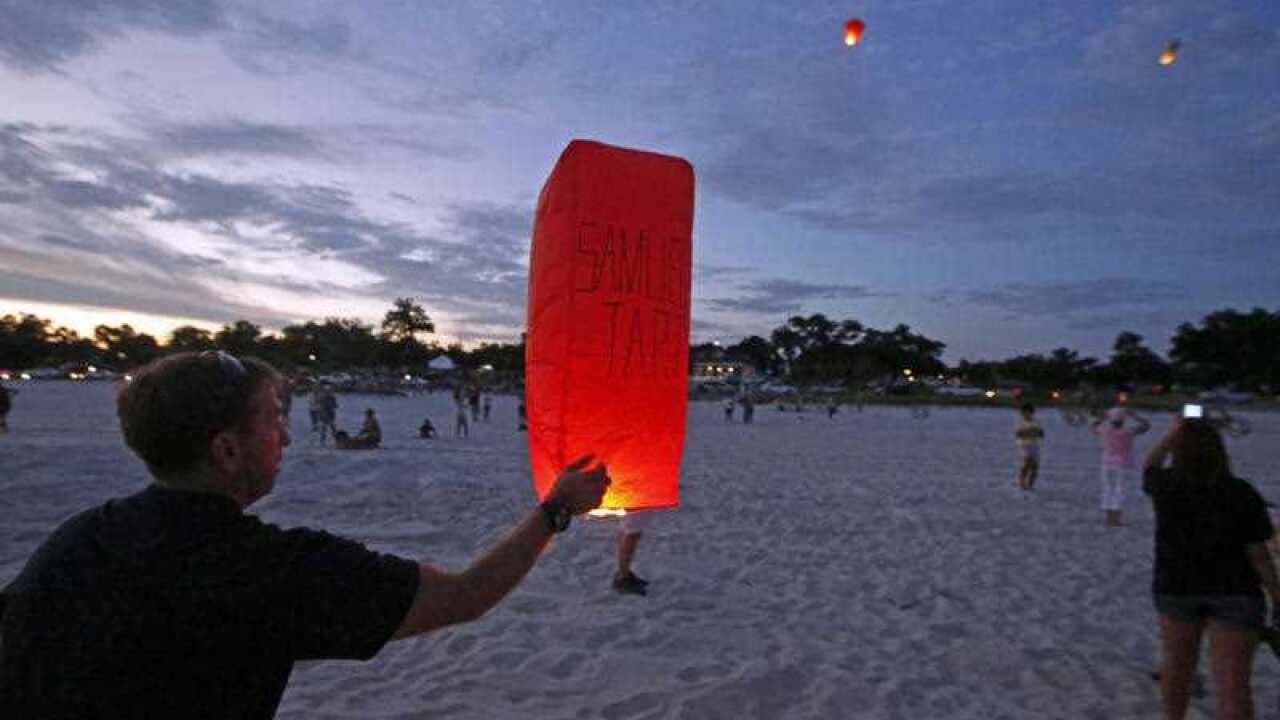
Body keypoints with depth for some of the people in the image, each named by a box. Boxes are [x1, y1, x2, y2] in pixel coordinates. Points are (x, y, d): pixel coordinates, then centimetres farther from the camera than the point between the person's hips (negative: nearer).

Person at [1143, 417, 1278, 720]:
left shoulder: (1166, 486, -12)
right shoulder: (1242, 494, -16)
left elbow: (1148, 467, 13)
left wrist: (1171, 434, 18)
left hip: (1175, 587, 2)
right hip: (1234, 591, -2)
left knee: (1178, 665, 20)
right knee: (1233, 682, -1)